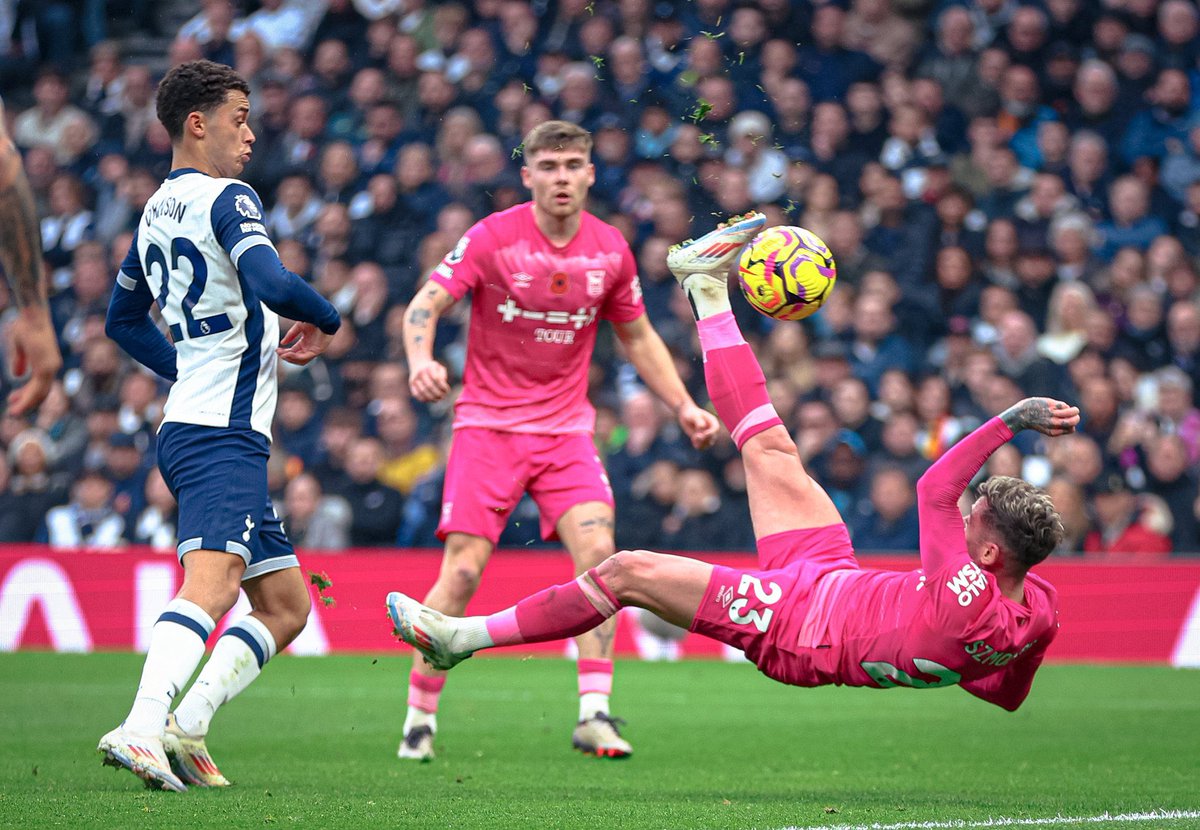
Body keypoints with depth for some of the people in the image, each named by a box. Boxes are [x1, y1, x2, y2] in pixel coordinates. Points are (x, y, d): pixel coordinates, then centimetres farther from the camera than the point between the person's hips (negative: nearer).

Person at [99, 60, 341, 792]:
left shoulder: (155, 212, 19)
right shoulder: (227, 199, -8)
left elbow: (124, 320, 32)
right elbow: (273, 285, -24)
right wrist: (326, 321, -5)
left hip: (194, 424, 10)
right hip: (223, 436, -10)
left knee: (286, 606, 12)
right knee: (210, 588, -26)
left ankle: (184, 728, 0)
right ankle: (142, 728, -43)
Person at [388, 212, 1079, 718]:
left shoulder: (963, 603, -39)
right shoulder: (1041, 610, -18)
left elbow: (935, 490, -31)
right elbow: (1008, 695, 2)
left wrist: (1012, 419, -29)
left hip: (794, 627, -8)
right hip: (838, 579, 8)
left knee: (629, 571, -5)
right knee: (772, 450, 15)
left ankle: (465, 637, 10)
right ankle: (709, 291, 32)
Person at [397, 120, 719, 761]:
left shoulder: (609, 249, 3)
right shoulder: (492, 237, -8)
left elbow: (638, 337, 17)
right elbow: (426, 304, -14)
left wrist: (683, 405, 8)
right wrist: (420, 360, -34)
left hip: (566, 428, 3)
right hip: (488, 424, -3)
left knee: (597, 551, -16)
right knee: (462, 570, -10)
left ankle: (594, 713, -13)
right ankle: (419, 716, 5)